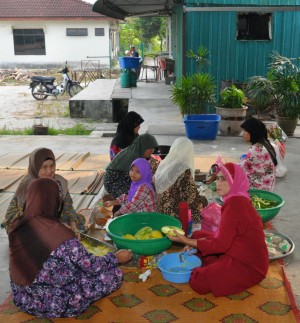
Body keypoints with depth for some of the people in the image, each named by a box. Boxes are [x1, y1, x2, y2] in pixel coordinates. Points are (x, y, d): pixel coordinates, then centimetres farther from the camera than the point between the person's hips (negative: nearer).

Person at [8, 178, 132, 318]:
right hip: (56, 304, -7)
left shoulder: (17, 226, -9)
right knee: (115, 274, 2)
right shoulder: (59, 233, -28)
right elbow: (91, 266, -19)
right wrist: (116, 258, -1)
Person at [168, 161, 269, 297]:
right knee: (198, 235, 13)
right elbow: (225, 237, 10)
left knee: (198, 282, -19)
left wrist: (188, 241, -16)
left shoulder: (235, 203, -23)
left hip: (248, 265, -10)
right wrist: (194, 243, 0)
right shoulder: (237, 199, 8)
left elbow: (221, 244, -23)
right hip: (237, 254, 10)